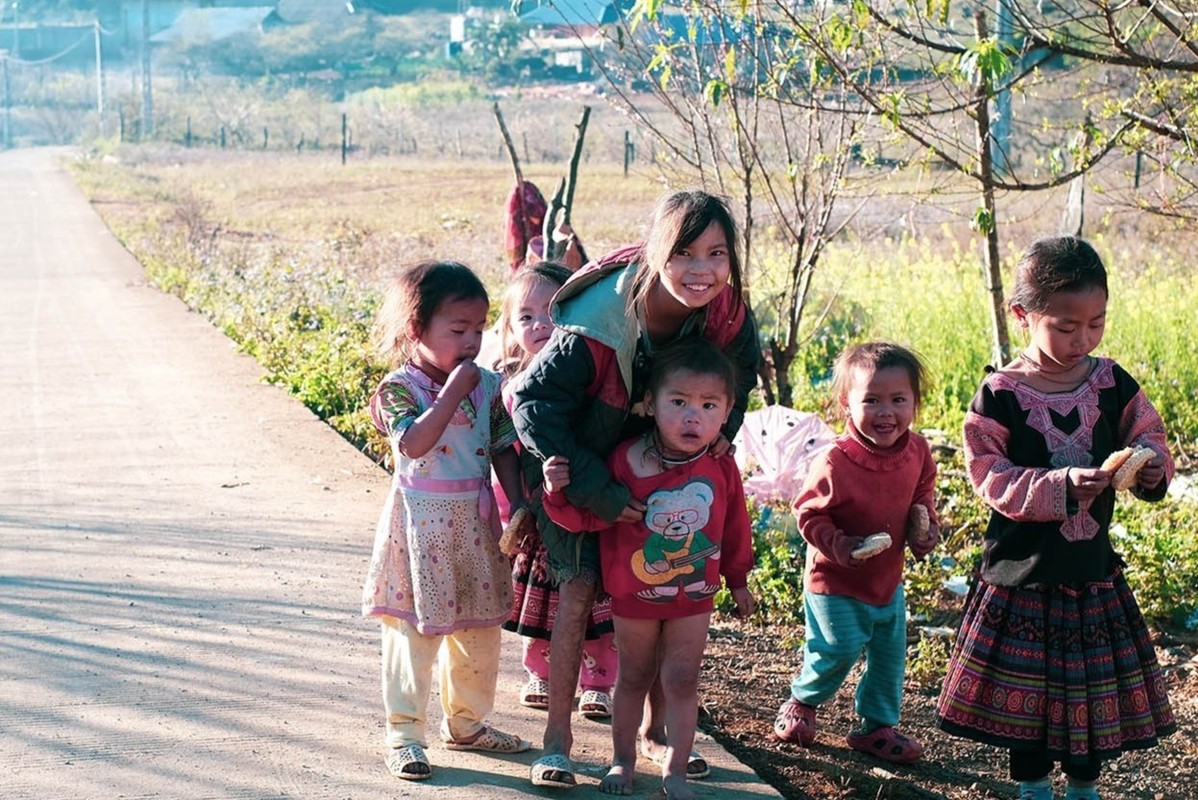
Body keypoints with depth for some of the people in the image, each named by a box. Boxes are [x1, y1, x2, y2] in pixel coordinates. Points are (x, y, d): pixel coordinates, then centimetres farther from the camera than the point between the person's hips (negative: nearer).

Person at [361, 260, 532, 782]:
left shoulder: (488, 385, 4)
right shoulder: (399, 388, -12)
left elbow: (503, 450, 8)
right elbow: (414, 444, -28)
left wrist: (519, 508, 0)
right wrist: (452, 393, -27)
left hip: (475, 522, 5)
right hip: (421, 524, -5)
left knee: (480, 631, 14)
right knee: (414, 631, -1)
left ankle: (466, 722, 31)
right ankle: (404, 733, 9)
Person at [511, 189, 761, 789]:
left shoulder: (727, 317, -21)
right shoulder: (596, 326, -36)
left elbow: (737, 379, 3)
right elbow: (534, 404, -30)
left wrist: (721, 429, -13)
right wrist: (597, 492, -30)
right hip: (577, 470, -4)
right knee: (578, 588, -10)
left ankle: (654, 729, 25)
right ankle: (557, 739, 3)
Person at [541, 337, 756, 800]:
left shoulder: (721, 469, -9)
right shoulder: (627, 462, -18)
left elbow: (735, 529, 4)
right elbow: (587, 517, -14)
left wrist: (738, 580, 13)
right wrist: (559, 492, -32)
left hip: (694, 595, 1)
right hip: (634, 593, -1)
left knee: (682, 680, 6)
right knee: (634, 677, 15)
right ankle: (622, 759, 31)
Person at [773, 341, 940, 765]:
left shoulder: (917, 451, -7)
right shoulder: (834, 463, -27)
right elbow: (808, 513, -17)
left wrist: (925, 525, -4)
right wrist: (838, 545, -30)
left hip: (889, 579, 6)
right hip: (835, 581, -6)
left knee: (890, 654, 12)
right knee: (840, 648, -6)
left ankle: (878, 726, 31)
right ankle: (802, 702, 24)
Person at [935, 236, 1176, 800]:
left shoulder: (1113, 384, -1)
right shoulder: (999, 395, -12)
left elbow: (1149, 439, 6)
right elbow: (992, 479, -14)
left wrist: (1151, 466, -17)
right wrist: (1061, 484, -27)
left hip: (1093, 569, 3)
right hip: (1022, 572, -3)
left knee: (1094, 686, 11)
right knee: (1024, 687, 9)